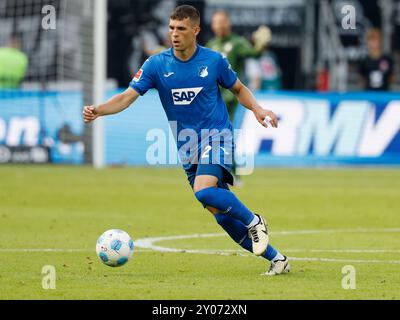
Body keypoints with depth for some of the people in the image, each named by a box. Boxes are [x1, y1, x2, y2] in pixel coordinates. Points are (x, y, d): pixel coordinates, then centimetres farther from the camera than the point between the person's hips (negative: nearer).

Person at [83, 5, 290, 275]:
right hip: (188, 148, 4)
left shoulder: (214, 60, -4)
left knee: (204, 191, -31)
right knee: (220, 212, 2)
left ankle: (254, 222, -8)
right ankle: (276, 258, 13)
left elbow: (239, 89, 12)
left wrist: (257, 109, -7)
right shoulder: (156, 65, -3)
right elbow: (128, 96, -9)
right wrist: (98, 110, -27)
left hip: (217, 135, -4)